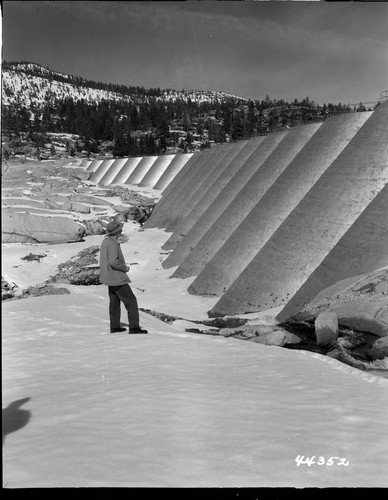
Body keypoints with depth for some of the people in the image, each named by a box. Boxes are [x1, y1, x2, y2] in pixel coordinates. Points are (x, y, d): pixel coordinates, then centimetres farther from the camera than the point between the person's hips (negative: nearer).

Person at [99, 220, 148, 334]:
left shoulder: (105, 241, 9)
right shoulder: (112, 244, -22)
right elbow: (114, 262, -29)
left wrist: (123, 265, 11)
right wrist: (125, 268, -13)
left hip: (110, 277, 10)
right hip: (116, 278, -10)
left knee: (114, 302, 18)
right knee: (131, 301, -5)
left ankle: (114, 326, 25)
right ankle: (134, 327, -4)